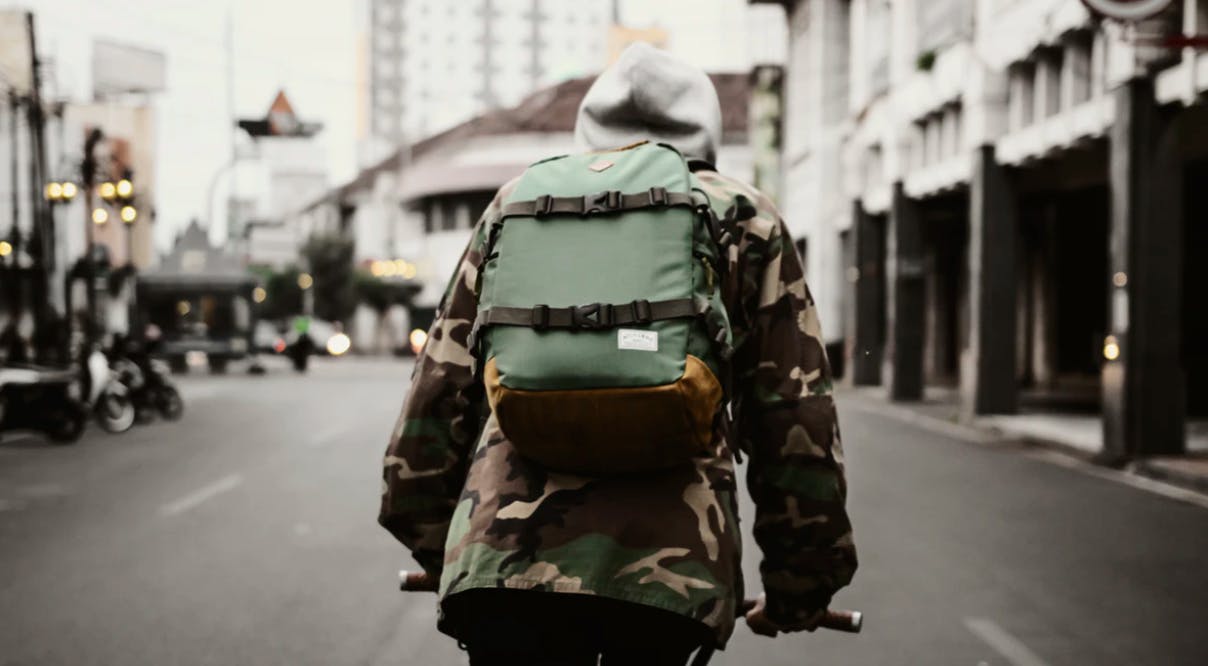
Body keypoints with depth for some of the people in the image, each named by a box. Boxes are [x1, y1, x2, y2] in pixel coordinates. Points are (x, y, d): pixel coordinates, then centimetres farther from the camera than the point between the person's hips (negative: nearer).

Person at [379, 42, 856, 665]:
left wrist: (432, 543, 27)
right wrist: (798, 583, 19)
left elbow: (441, 381, 18)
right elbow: (797, 412, 12)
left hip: (508, 550, 1)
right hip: (672, 559, 0)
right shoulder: (745, 219, 16)